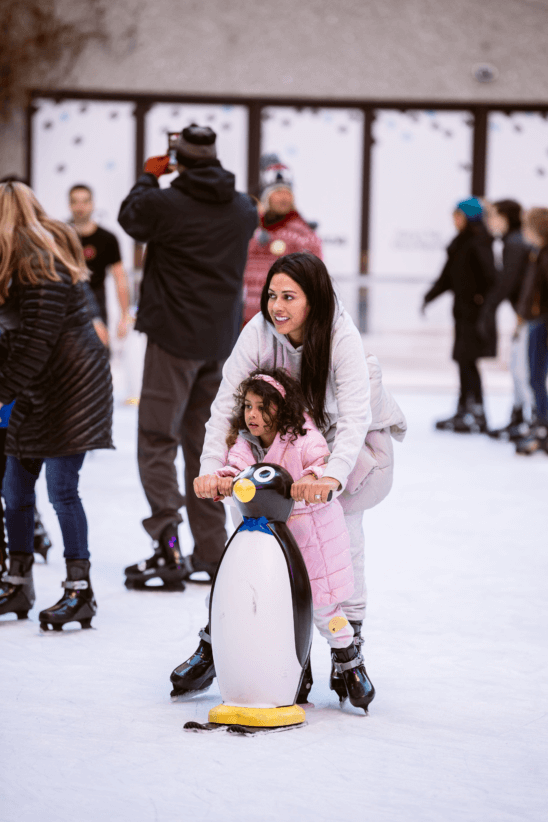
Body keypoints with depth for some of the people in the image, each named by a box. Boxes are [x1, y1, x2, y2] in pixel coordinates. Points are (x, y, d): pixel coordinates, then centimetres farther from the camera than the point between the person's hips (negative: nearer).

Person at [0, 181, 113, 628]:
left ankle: (80, 591, -3)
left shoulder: (42, 266, -18)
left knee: (62, 488, -9)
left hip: (72, 386, -10)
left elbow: (38, 340, -20)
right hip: (40, 389, 10)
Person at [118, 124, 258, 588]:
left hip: (174, 340, -6)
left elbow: (130, 217, 6)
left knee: (157, 442, -3)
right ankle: (212, 550, 17)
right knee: (203, 444, 15)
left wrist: (149, 176, 21)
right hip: (221, 342, 6)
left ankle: (168, 545, -15)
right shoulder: (241, 209, 2)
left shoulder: (163, 204, -14)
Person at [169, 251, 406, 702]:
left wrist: (333, 476, -56)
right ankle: (214, 643, 1)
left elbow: (354, 418, -40)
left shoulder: (342, 339, -31)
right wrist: (211, 466, -37)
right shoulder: (259, 332, -23)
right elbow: (226, 403, -23)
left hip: (350, 443, -2)